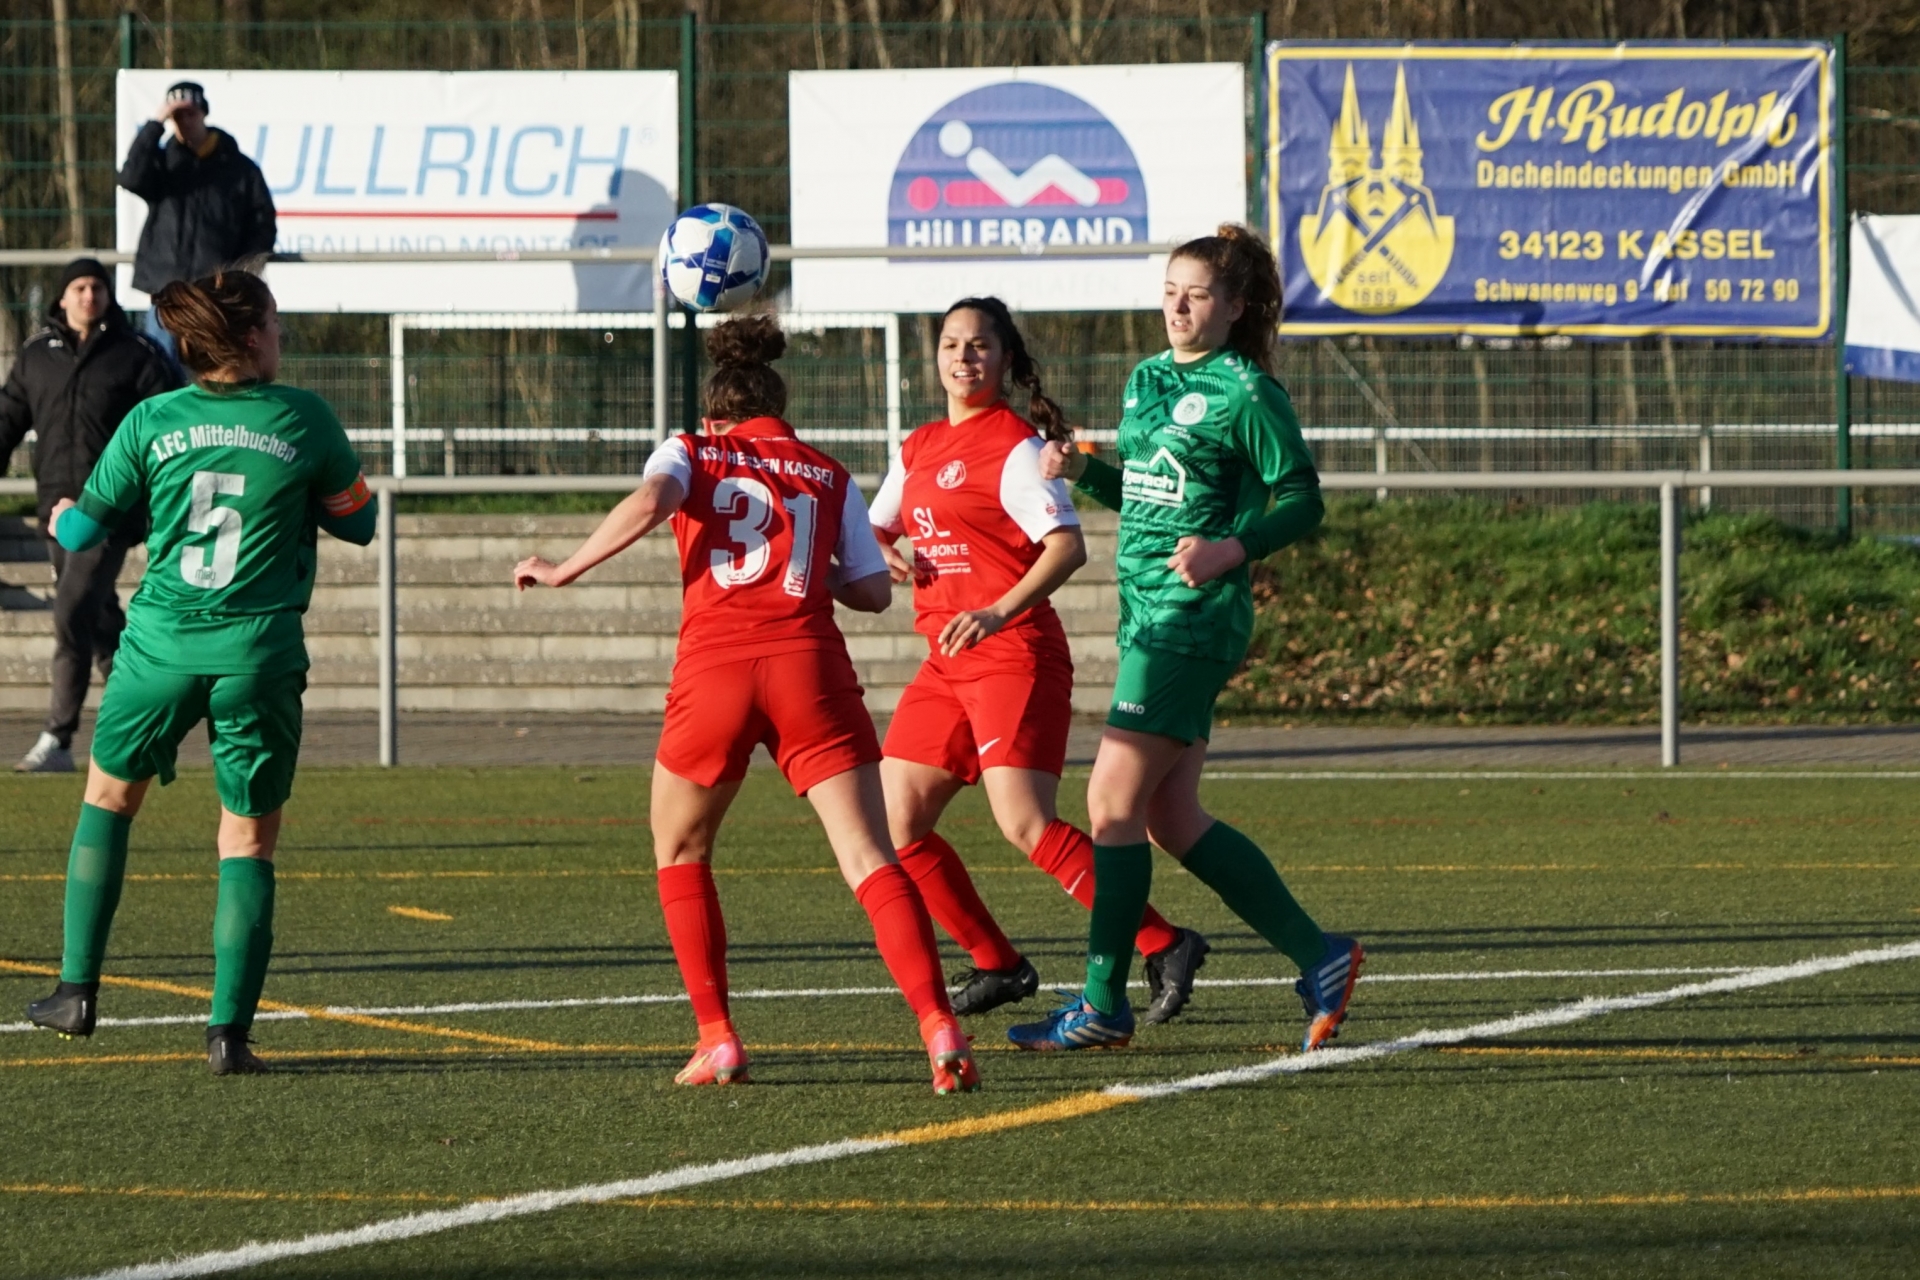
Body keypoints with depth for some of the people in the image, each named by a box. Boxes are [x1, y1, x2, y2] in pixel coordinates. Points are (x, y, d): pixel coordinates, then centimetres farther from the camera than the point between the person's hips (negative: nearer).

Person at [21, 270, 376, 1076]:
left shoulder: (151, 422, 0)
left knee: (108, 796, 23)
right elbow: (357, 522, 9)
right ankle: (229, 1028, -2)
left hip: (161, 642, 1)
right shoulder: (302, 420, -3)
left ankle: (78, 989, 18)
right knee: (248, 841, 7)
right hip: (258, 652, -1)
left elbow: (84, 530, 8)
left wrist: (62, 520, 31)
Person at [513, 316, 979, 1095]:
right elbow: (874, 592, 16)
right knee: (869, 860, -5)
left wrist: (565, 571, 1)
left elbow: (647, 505, -7)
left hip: (714, 666, -1)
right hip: (809, 665, 1)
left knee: (679, 853, 21)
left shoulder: (692, 454, 15)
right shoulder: (830, 478, 19)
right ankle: (939, 1028, -24)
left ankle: (718, 1040, 13)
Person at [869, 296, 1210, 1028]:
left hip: (1013, 657, -8)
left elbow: (1067, 546, -18)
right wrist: (880, 553, 3)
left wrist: (999, 612, -30)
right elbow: (873, 528, 28)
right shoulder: (919, 448, 16)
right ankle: (996, 965, 16)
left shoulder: (1015, 446, -8)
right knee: (896, 823, 4)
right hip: (946, 665, 8)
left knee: (1025, 825, -20)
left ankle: (1163, 947, -16)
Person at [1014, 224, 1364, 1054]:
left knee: (1115, 801, -9)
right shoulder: (1147, 381, 15)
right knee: (1172, 819, 8)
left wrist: (1231, 548, -23)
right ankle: (1317, 957, 15)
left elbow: (1302, 503, -9)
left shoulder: (1246, 393, -9)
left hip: (1196, 617, -9)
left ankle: (1103, 1001, -2)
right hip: (1146, 613, 9)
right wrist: (1078, 470, 7)